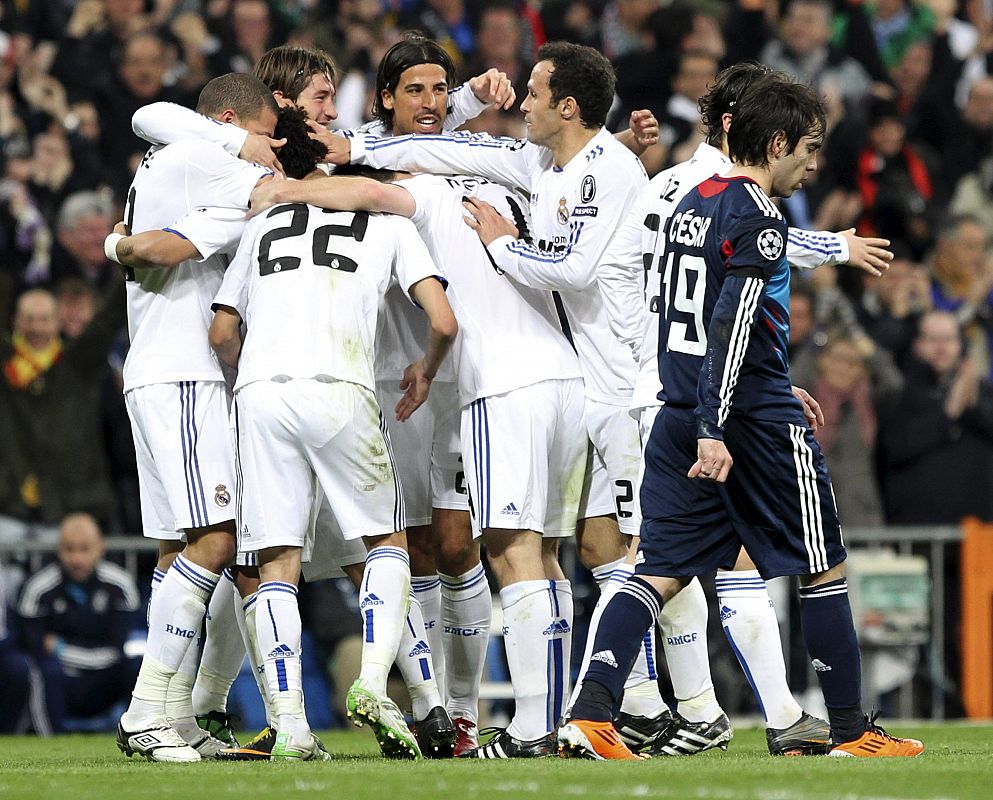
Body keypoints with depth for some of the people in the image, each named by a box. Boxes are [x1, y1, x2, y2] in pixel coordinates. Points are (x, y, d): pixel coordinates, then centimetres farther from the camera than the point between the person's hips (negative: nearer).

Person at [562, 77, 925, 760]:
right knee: (821, 569, 5)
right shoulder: (758, 218, -13)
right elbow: (731, 328, -22)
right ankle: (852, 732, 11)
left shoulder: (692, 205, 14)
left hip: (683, 417, 8)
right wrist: (714, 431, -26)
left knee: (663, 571, 4)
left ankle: (590, 716, -11)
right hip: (755, 422, -8)